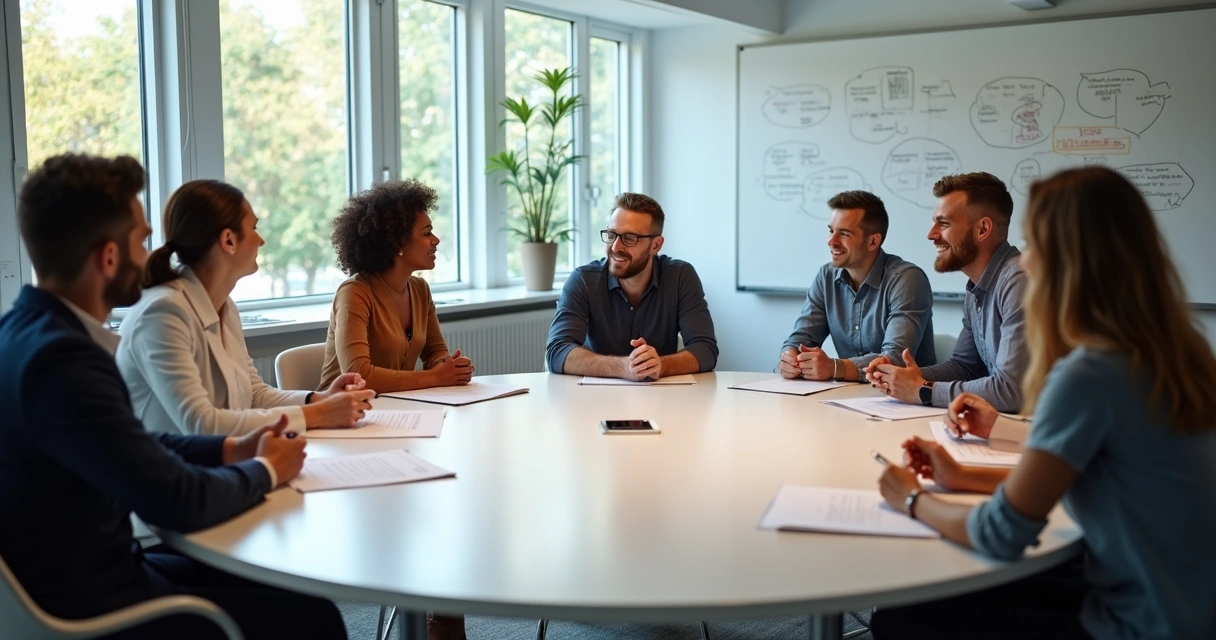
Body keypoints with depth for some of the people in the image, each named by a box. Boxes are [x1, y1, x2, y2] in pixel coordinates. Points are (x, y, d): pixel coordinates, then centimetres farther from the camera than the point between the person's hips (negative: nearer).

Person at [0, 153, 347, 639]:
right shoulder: (61, 358, -28)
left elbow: (132, 447, 13)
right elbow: (179, 502, -26)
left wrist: (229, 450, 4)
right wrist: (265, 470, -8)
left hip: (85, 572, 9)